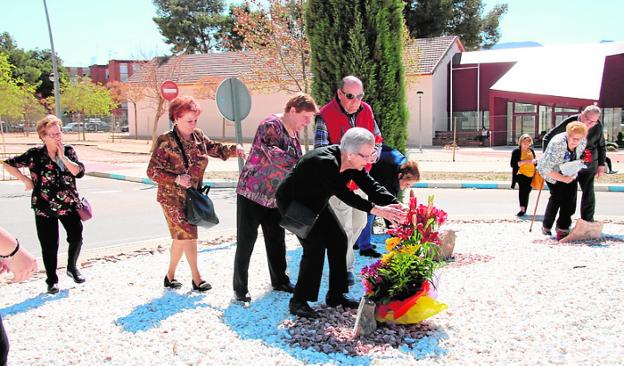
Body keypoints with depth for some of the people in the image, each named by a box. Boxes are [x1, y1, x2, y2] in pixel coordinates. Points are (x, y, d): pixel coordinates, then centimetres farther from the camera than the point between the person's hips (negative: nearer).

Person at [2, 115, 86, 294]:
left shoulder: (68, 151, -2)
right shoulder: (35, 154, -9)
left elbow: (79, 172, -14)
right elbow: (8, 164, -1)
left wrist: (63, 157, -20)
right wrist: (26, 180, -4)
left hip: (69, 205, 2)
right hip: (45, 208, -2)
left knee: (76, 237, -2)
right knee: (49, 245, 4)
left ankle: (72, 267, 26)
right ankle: (52, 280, 21)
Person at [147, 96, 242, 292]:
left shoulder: (198, 136, 2)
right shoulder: (166, 141, -15)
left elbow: (216, 149, 14)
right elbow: (152, 171, -13)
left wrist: (234, 149, -6)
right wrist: (176, 179, -25)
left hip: (192, 195, 6)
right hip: (173, 197, -6)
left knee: (181, 236, 13)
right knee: (188, 234, -8)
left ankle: (170, 275, 28)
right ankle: (196, 278, 4)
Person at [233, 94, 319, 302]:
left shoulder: (294, 132, 9)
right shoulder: (270, 126, -18)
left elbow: (297, 162, 14)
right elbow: (275, 155, -33)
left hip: (275, 198, 8)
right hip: (252, 193, -8)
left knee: (276, 242, 15)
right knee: (246, 242, 0)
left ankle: (280, 281, 30)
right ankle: (240, 288, 10)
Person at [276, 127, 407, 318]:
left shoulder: (353, 163, -13)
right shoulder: (324, 162, -38)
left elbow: (371, 186, -15)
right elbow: (345, 195, -38)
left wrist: (397, 206, -29)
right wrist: (377, 210, -40)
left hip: (315, 202, 9)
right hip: (292, 201, -8)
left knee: (338, 239, 3)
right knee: (315, 246, -16)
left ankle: (335, 295, 14)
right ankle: (298, 301, -3)